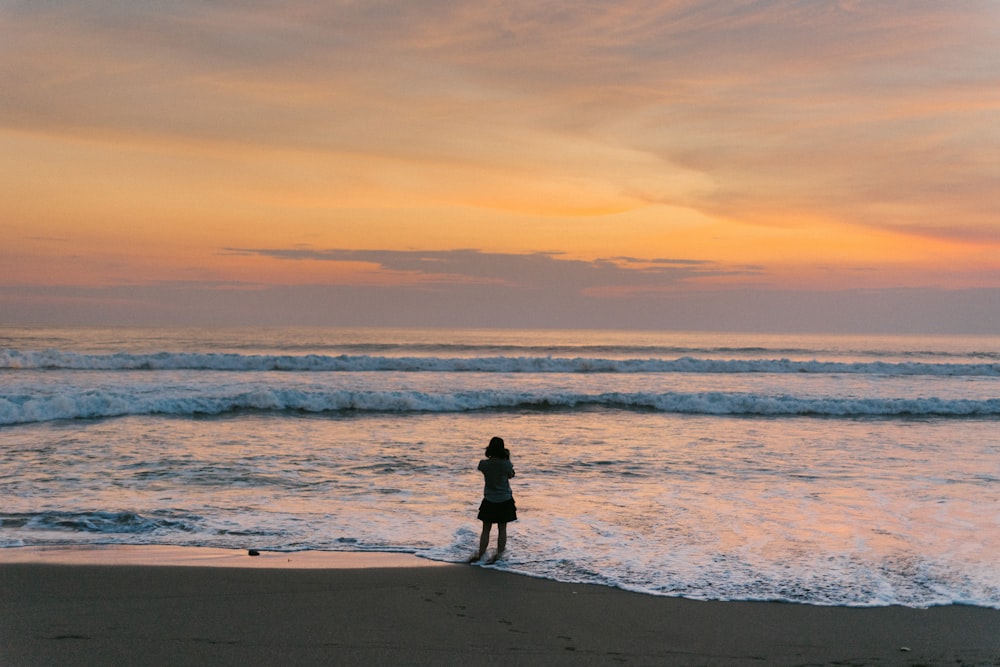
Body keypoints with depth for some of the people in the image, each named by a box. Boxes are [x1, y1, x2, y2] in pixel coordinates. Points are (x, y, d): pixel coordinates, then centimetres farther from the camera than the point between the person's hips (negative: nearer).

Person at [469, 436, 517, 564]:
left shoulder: (484, 464, -14)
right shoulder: (506, 464, -16)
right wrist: (507, 459, 5)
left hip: (489, 501, 1)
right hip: (505, 500, -1)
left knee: (486, 529, 10)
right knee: (502, 529, 10)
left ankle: (480, 554, 8)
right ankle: (499, 554, 12)